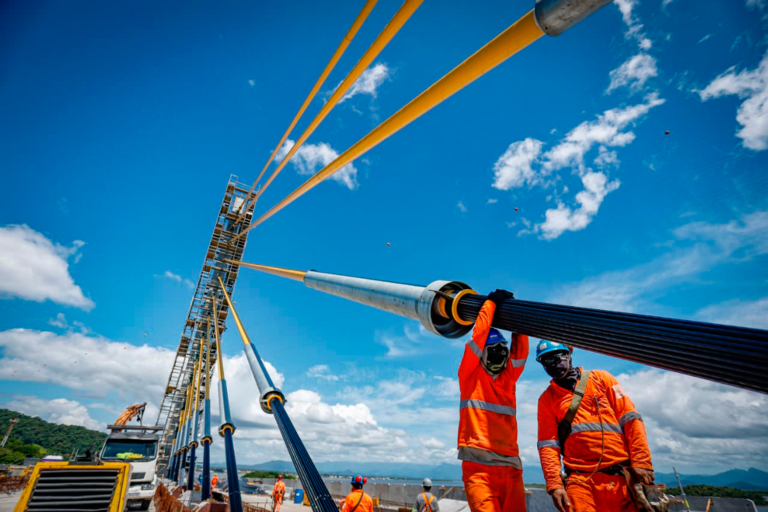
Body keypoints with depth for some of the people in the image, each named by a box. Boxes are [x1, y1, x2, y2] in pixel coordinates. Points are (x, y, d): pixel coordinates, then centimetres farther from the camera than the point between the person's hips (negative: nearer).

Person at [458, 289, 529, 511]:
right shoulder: (470, 375, 4)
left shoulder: (508, 378, 18)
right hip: (478, 464, -5)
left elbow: (520, 352, 9)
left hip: (510, 465, 5)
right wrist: (491, 302, 2)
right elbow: (478, 337, -4)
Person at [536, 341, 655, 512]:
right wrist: (554, 483, -8)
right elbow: (547, 443, 3)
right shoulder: (546, 399, 8)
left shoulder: (601, 378, 9)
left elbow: (630, 418, 4)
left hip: (622, 476, 1)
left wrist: (641, 462, -5)